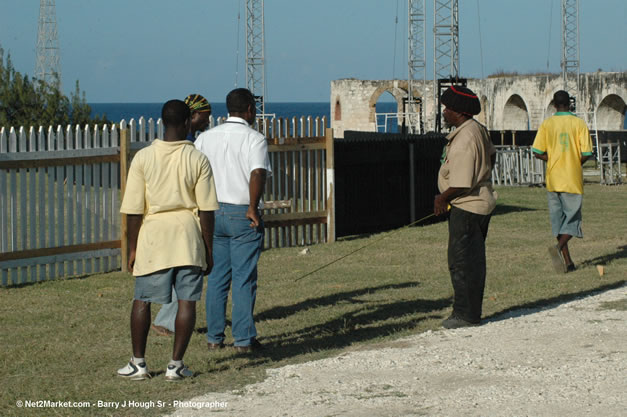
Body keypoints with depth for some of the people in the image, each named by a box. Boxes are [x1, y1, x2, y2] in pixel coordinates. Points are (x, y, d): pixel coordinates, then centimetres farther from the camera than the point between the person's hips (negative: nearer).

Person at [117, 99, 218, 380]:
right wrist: (208, 249, 5)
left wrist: (132, 248, 4)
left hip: (153, 236, 0)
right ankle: (176, 364, 4)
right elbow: (206, 209, -3)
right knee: (187, 301, 4)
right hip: (188, 237, 0)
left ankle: (138, 363, 15)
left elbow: (134, 210, -4)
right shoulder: (198, 160, -4)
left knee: (142, 300, 11)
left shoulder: (143, 158, -5)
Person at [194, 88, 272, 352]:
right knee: (244, 278, 1)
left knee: (217, 278, 11)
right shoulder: (254, 139, -8)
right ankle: (244, 339, 3)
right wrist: (253, 208, -14)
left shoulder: (206, 138, 8)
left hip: (212, 212, 5)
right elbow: (258, 174, -22)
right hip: (243, 216, -5)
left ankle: (214, 337, 14)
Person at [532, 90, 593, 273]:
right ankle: (558, 247, -24)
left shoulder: (547, 124, 0)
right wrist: (575, 163, 11)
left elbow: (537, 152, -5)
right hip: (573, 179, -2)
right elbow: (586, 153, -9)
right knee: (573, 219, 3)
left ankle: (568, 261, 11)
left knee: (558, 220, 11)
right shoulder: (579, 123, -4)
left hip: (553, 179, 2)